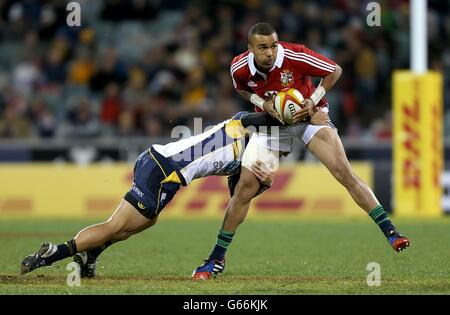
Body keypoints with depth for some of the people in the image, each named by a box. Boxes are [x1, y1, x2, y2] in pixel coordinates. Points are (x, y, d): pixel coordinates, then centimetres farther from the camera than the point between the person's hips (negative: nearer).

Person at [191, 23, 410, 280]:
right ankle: (217, 259, 4)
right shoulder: (240, 67, -17)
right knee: (245, 187, -7)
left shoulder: (296, 56, -26)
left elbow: (335, 71, -11)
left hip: (309, 115, -2)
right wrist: (262, 102, -12)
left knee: (345, 173, -18)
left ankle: (390, 232, -12)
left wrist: (313, 100, -21)